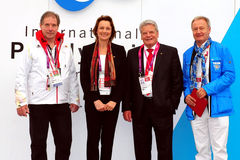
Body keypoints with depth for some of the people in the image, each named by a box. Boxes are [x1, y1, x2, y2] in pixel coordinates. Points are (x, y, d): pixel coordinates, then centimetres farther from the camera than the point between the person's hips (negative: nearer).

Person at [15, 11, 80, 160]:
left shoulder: (66, 48, 10)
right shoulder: (32, 48, 1)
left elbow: (73, 76, 13)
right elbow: (21, 76, 0)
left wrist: (75, 100, 9)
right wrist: (21, 102, -7)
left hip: (62, 103, 3)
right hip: (38, 103, -2)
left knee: (65, 142, 8)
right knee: (38, 144, 8)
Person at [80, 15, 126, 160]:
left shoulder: (119, 50, 5)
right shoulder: (87, 50, 4)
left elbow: (123, 78, 3)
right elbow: (84, 78, 0)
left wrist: (114, 101, -8)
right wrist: (95, 100, -9)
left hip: (112, 101, 1)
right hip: (93, 102, -1)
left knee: (108, 140, 7)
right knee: (93, 139, 3)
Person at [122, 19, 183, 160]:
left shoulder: (170, 52, 2)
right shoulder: (132, 54, 8)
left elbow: (178, 81, 1)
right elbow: (128, 82, 7)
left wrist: (172, 104, -5)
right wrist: (126, 107, 1)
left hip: (162, 108, -2)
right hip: (139, 108, 2)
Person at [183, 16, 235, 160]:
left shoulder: (222, 50, -1)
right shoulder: (188, 54, 13)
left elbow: (230, 75, -7)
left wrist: (208, 89, -16)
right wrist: (186, 94, -2)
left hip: (217, 107, -4)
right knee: (201, 148, 12)